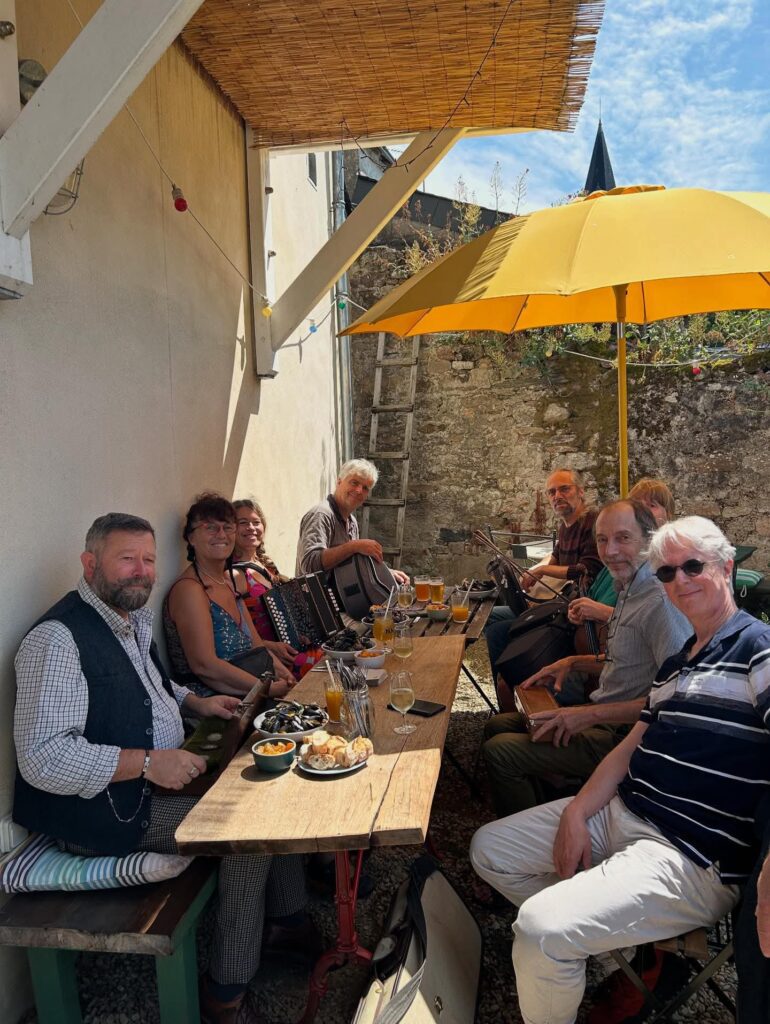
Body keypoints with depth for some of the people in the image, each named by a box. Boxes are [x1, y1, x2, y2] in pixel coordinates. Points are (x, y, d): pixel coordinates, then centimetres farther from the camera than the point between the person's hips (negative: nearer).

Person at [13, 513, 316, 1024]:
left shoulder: (135, 617, 7)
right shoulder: (58, 638, -23)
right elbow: (43, 758, -28)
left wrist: (196, 702, 7)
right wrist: (146, 762, -30)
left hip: (165, 770, 10)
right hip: (108, 806, -9)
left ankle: (289, 917, 26)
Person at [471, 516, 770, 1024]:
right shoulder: (676, 662, 15)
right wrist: (575, 813, 2)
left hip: (693, 860, -9)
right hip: (619, 812, 9)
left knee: (541, 927, -25)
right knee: (488, 849, 12)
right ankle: (621, 953, 14)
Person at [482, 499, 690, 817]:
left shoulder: (662, 602, -23)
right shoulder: (629, 591, 10)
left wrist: (591, 714, -28)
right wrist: (573, 662, 10)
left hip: (621, 735, -10)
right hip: (600, 714, 10)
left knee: (500, 751, -16)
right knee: (497, 726, 15)